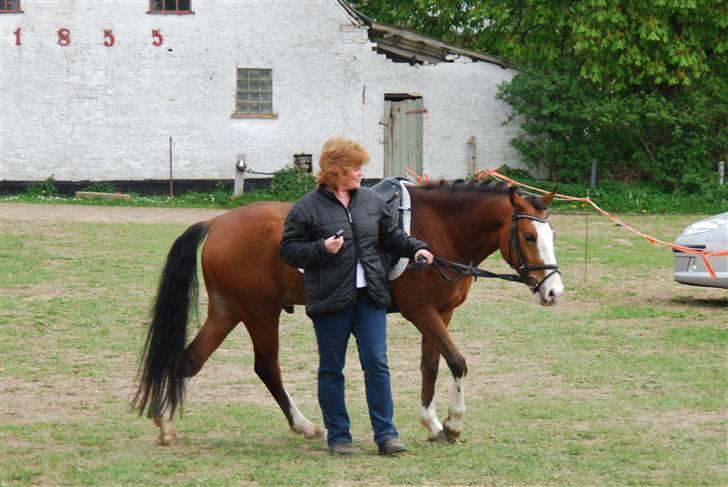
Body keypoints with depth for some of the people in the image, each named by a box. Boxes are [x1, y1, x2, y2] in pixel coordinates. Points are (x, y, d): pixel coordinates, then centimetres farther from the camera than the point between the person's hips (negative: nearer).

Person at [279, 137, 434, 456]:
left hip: (370, 296, 4)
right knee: (331, 369, 6)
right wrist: (322, 249, -19)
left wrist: (415, 249, 4)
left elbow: (390, 235, 20)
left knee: (377, 363, -2)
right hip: (330, 299, -3)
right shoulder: (307, 208, -5)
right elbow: (289, 251, -5)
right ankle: (338, 436, 15)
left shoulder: (371, 201, 9)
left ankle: (385, 434, 2)